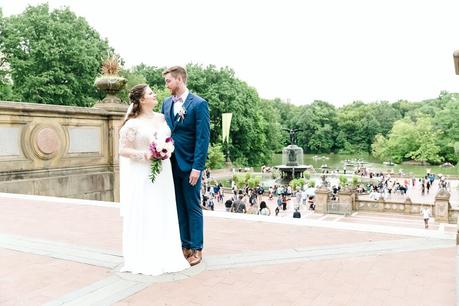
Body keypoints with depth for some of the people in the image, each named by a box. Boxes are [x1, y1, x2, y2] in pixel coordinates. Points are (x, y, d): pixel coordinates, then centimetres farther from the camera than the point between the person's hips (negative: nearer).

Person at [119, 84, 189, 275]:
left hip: (162, 173, 5)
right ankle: (144, 259, 14)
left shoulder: (162, 118, 9)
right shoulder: (132, 123, -7)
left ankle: (164, 255, 21)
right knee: (143, 215, 0)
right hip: (142, 175, -5)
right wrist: (145, 155, -18)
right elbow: (123, 150, -6)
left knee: (163, 215, 9)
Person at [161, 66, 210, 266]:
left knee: (193, 207, 5)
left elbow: (203, 137, -12)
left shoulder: (199, 104, -8)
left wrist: (197, 167, -16)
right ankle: (185, 246, 23)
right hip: (171, 164, 6)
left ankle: (196, 249, 16)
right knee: (179, 207, 12)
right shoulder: (166, 103, 10)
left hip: (189, 165, -5)